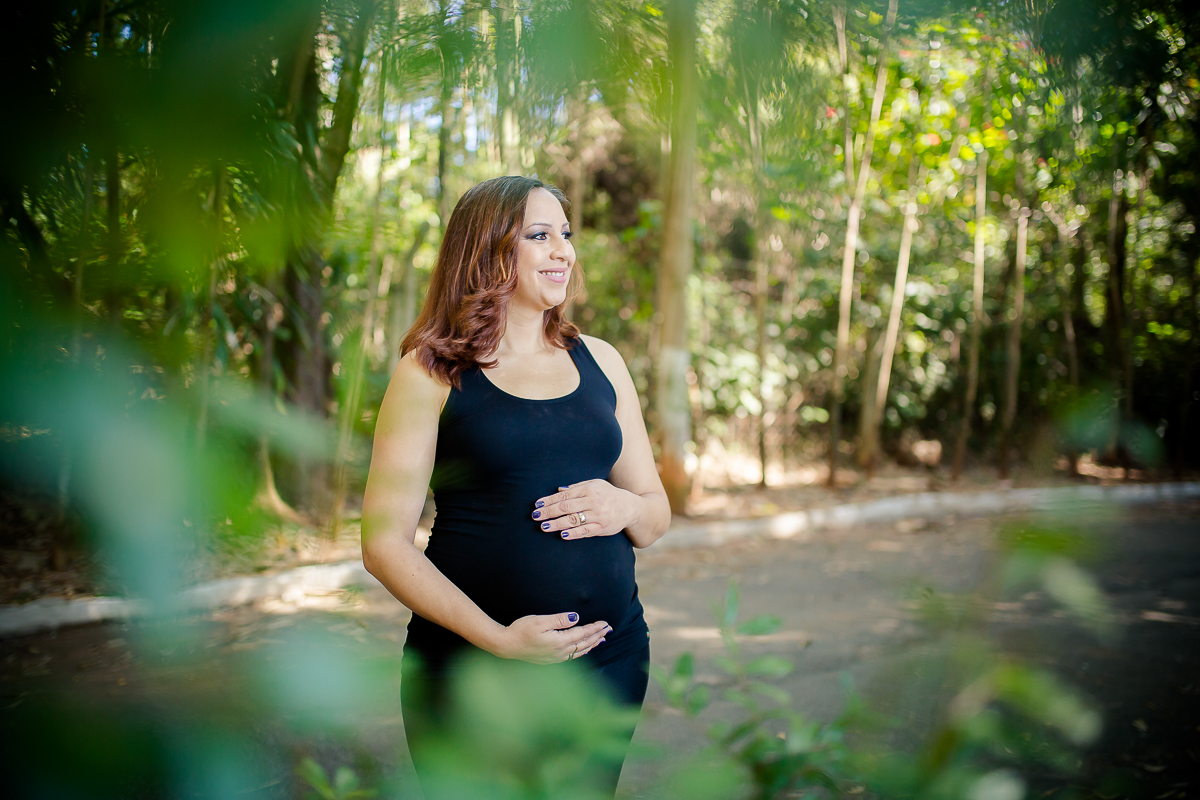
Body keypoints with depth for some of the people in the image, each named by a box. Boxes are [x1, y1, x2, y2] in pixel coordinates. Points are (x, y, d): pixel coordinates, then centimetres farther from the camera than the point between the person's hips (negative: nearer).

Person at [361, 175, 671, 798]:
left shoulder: (599, 361, 8)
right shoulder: (431, 373, -4)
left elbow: (657, 516, 13)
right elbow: (385, 542, -8)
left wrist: (625, 508, -10)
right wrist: (498, 637, -18)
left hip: (612, 660, 4)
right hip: (472, 666, -4)